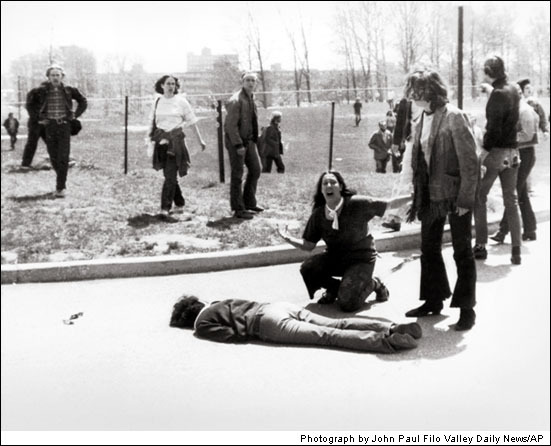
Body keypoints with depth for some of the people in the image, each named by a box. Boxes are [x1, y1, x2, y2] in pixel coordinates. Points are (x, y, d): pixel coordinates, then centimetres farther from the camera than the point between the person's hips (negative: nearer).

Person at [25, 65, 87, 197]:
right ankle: (61, 179, 31)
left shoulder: (68, 90, 0)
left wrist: (75, 115, 5)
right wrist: (37, 118, 6)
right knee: (53, 158, 6)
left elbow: (83, 102, 14)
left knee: (63, 158, -9)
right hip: (49, 126, 1)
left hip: (64, 126, -1)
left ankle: (60, 187, -7)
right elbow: (30, 104, 14)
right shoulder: (42, 91, 0)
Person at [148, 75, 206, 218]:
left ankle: (165, 207, -10)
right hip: (161, 140, 4)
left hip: (176, 140, -3)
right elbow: (152, 123, 14)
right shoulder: (157, 102, 8)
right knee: (169, 175, 8)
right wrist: (150, 137, 5)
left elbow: (192, 122, 3)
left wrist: (200, 140, 2)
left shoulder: (181, 101, 0)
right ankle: (179, 204, 24)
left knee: (170, 175, -10)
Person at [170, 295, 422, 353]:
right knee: (337, 325, -4)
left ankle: (386, 342, -32)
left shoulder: (202, 324, 11)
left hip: (268, 322, -7)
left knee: (328, 336, -18)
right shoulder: (220, 303, 34)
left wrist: (250, 331, 12)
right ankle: (392, 329, -19)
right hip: (280, 304, 7)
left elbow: (235, 334, -4)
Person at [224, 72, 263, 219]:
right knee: (237, 175, -3)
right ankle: (238, 209, 4)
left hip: (249, 140, 9)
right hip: (236, 141, -9)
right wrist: (238, 145, -23)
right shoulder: (236, 100, -17)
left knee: (255, 170, 13)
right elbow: (231, 125, -20)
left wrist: (254, 139, 12)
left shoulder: (251, 99, 12)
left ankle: (249, 203, 26)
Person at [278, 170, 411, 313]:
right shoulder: (318, 215, -6)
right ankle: (334, 288, 9)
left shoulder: (356, 204, -16)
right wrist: (289, 239, -16)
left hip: (361, 259, -4)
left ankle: (373, 284, 13)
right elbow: (308, 245, -1)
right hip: (335, 258, 4)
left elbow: (389, 204, -12)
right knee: (307, 268, -23)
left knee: (347, 304, -20)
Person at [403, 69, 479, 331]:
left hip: (455, 196, -7)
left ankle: (466, 308, 15)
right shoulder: (423, 120, 7)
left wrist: (465, 199, -17)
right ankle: (434, 300, 30)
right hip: (431, 196, 7)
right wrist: (418, 196, 10)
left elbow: (469, 160, -16)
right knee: (429, 249, 14)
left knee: (462, 251, 4)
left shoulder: (454, 117, -14)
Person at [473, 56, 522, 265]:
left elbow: (494, 127, -20)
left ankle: (481, 246, 7)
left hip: (496, 151, -7)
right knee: (511, 201, 10)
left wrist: (485, 149, -15)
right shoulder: (514, 91, 8)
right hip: (513, 151, 7)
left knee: (479, 197, 7)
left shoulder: (498, 94, -15)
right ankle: (516, 251, 9)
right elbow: (512, 120, 11)